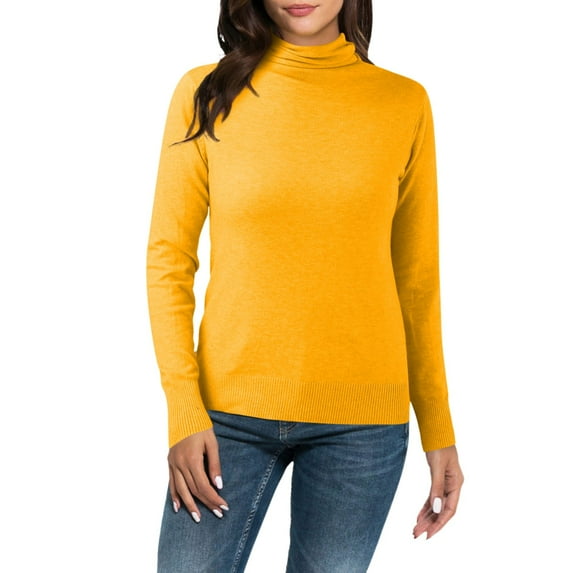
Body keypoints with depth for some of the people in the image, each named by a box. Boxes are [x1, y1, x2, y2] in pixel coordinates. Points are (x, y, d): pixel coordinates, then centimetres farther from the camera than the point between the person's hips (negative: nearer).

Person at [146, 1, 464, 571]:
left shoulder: (405, 103, 2)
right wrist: (184, 410, -8)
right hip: (229, 410, 0)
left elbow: (417, 279, 6)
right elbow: (168, 259, 1)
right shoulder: (206, 95, 0)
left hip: (362, 419, 1)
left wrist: (438, 431, 6)